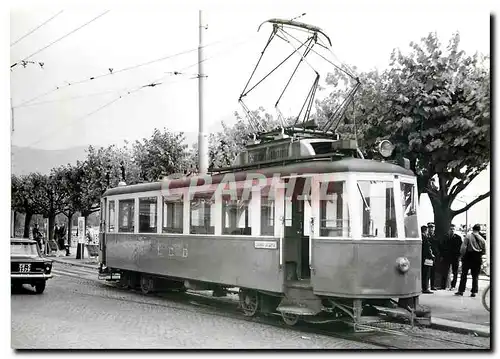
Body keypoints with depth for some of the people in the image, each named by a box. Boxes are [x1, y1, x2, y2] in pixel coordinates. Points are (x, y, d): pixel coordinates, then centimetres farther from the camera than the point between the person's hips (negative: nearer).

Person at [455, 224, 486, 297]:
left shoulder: (468, 236, -6)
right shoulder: (482, 239, 3)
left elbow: (463, 247, -12)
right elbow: (484, 251, 5)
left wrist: (462, 255, 0)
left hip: (468, 257, -2)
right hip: (478, 259, 2)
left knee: (464, 275, 6)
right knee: (475, 276, 8)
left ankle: (461, 290, 5)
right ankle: (474, 292, 6)